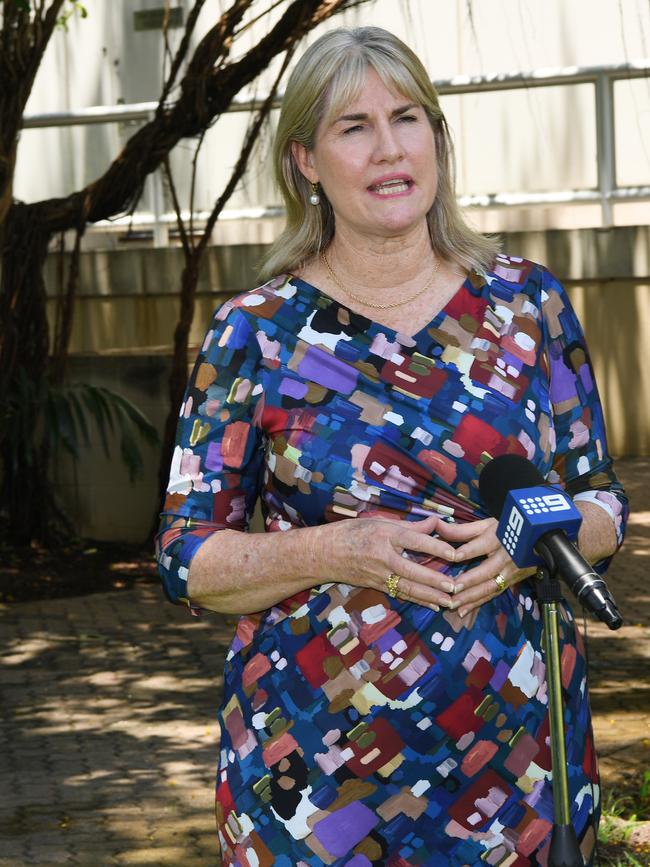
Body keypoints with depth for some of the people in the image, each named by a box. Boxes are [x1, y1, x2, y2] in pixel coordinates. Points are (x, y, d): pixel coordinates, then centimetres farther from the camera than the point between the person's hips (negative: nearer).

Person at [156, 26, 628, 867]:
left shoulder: (528, 303, 4)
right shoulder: (254, 334, -1)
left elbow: (602, 501, 9)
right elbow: (186, 558, -1)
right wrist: (336, 551, -18)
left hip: (518, 734, 2)